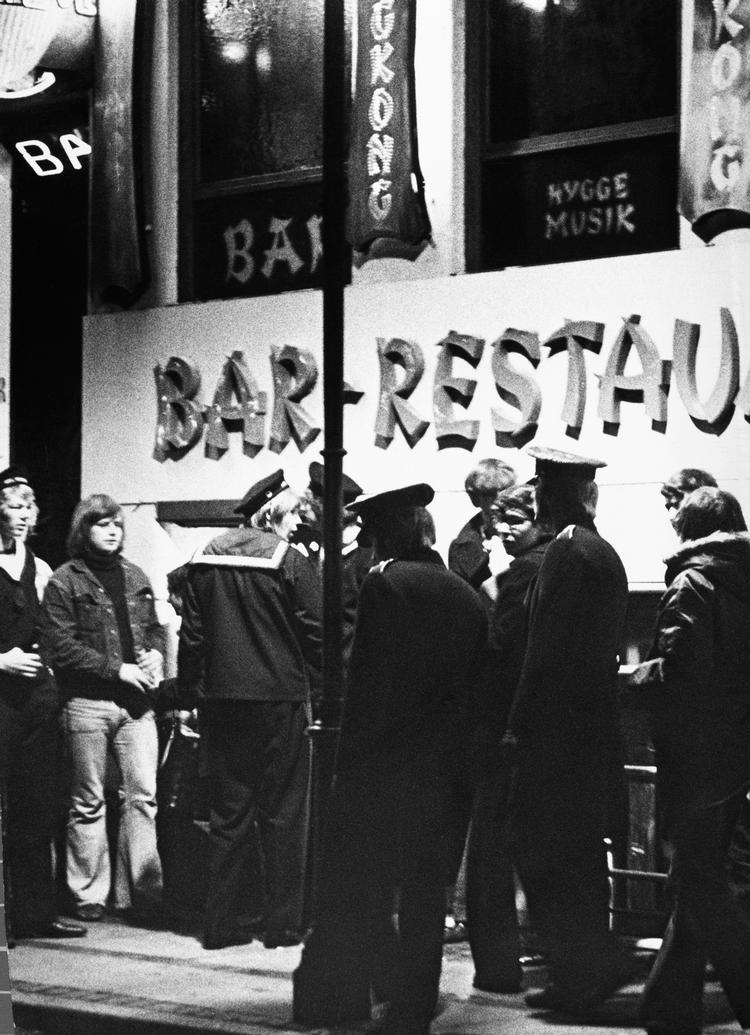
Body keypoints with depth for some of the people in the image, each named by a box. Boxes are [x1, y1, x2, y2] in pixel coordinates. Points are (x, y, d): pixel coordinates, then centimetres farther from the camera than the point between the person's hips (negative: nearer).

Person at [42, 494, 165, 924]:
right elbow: (63, 647, -9)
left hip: (135, 701, 4)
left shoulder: (136, 577, 14)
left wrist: (156, 655, -2)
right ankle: (89, 896, 10)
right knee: (89, 802, 3)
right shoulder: (65, 581, -2)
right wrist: (118, 670, -14)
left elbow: (155, 627, 21)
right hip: (88, 702, -4)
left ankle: (142, 892, 2)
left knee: (143, 795, -2)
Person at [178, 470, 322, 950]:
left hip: (222, 698, 4)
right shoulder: (289, 561, -8)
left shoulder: (207, 562, 5)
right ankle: (282, 920, 6)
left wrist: (189, 690, 13)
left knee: (229, 809, 10)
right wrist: (318, 691, 0)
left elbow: (192, 635, 7)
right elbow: (316, 631, -9)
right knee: (283, 812, 4)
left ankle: (221, 920, 11)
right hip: (279, 696, -4)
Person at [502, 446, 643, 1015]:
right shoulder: (604, 552, 13)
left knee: (541, 851, -4)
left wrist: (518, 725, -15)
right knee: (582, 854, 12)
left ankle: (592, 963, -6)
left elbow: (547, 648, -18)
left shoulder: (566, 553, -13)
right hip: (597, 726, 9)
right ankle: (583, 975, 16)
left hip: (558, 729, -9)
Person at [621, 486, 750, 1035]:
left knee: (700, 880, -3)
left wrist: (636, 675, -3)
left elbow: (680, 668, -21)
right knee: (700, 877, 13)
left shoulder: (693, 584, -11)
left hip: (698, 753, -8)